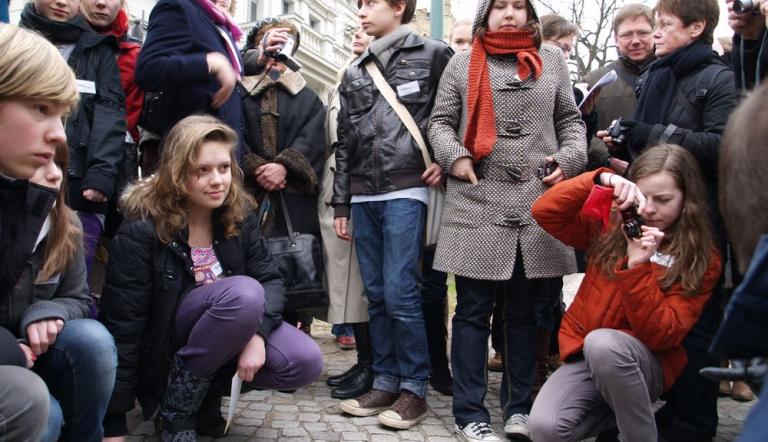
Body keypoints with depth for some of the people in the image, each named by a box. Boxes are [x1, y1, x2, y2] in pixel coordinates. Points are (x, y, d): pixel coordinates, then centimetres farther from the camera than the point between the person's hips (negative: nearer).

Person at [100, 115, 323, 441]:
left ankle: (212, 385, 4)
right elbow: (121, 328, -22)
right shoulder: (141, 230, -22)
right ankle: (176, 408, -16)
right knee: (244, 292, -33)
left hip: (227, 335, 5)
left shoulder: (238, 213, -6)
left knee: (306, 363, -19)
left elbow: (271, 279, -6)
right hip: (164, 341, -5)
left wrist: (257, 333, -28)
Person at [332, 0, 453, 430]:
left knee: (400, 293, -10)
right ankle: (386, 383, 15)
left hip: (406, 191, -5)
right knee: (376, 295, 6)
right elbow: (345, 142, 18)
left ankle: (415, 388, 2)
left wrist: (445, 160, -6)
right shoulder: (355, 73, 18)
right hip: (364, 196, 6)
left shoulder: (434, 54, 3)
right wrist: (341, 203, 15)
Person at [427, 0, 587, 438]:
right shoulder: (463, 63, 10)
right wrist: (455, 156, -9)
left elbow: (570, 120, 16)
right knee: (473, 311, 1)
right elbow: (440, 120, 9)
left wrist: (569, 159, -1)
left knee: (526, 311, 10)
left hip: (538, 201, 2)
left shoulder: (552, 59, 14)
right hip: (477, 202, -2)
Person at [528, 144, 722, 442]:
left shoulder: (702, 259, -6)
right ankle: (617, 408, 6)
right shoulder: (611, 225, 2)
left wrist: (637, 267, -25)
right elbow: (545, 212, -8)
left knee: (602, 343, -39)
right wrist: (601, 181, -20)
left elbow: (662, 335, -15)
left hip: (648, 362, -3)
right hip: (583, 353, 3)